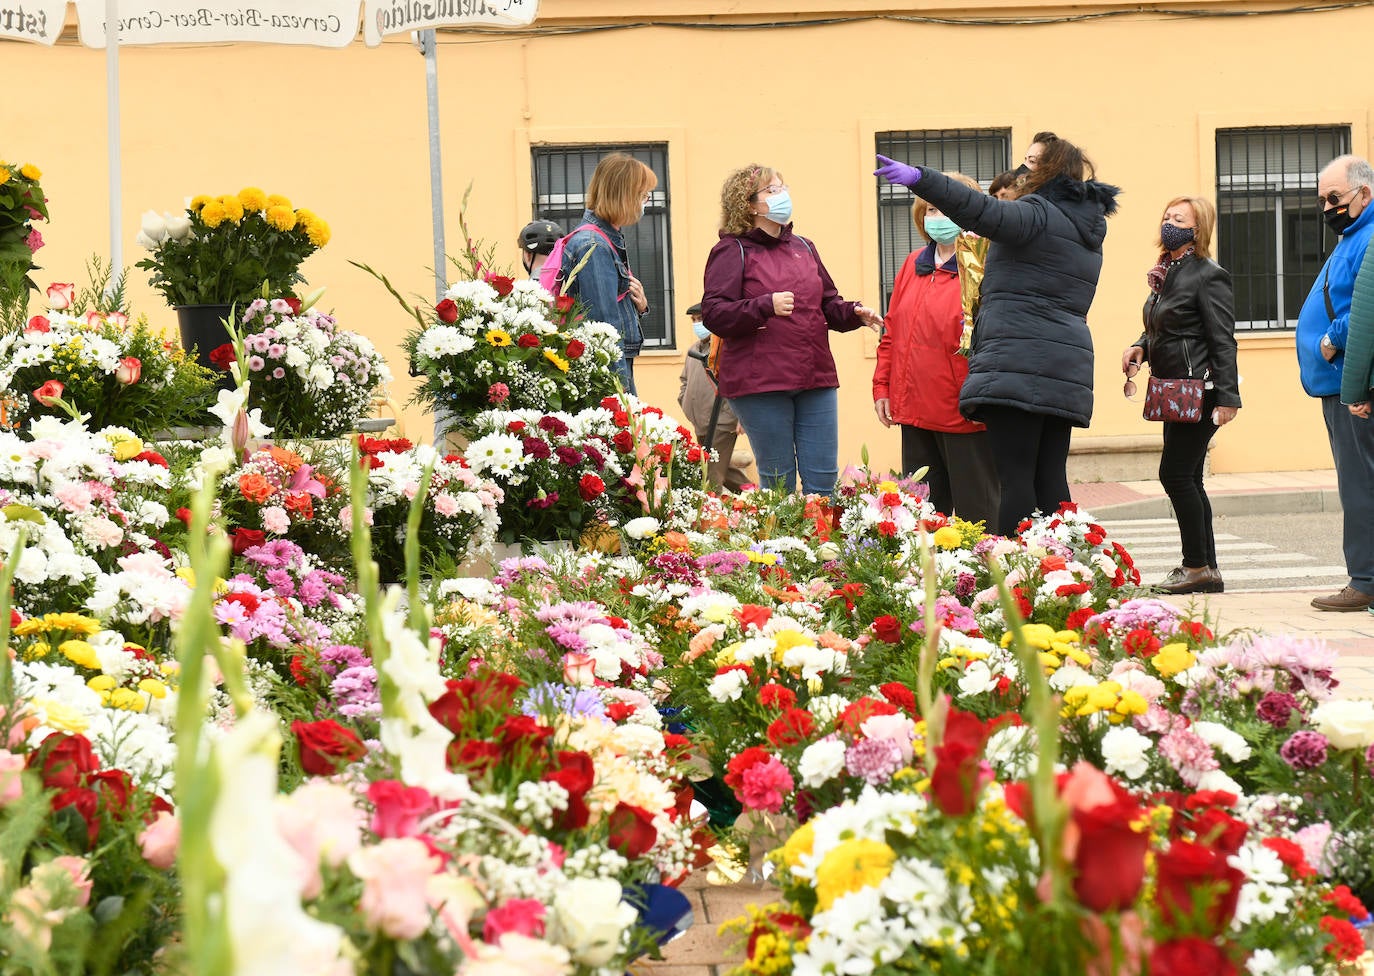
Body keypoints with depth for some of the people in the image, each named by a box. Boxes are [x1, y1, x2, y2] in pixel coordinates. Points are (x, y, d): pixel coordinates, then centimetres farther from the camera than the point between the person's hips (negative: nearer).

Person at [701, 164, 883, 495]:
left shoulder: (803, 247, 19)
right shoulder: (732, 251, -1)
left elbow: (828, 305, 25)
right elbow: (713, 314, -12)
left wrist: (855, 313, 4)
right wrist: (766, 306, -24)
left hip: (815, 380, 6)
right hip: (760, 381, -6)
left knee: (823, 482, 4)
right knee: (778, 484, 0)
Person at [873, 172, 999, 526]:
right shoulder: (913, 265, 14)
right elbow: (892, 332, 18)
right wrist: (882, 387, 13)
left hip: (964, 416, -7)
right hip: (915, 411, 7)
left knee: (976, 515, -1)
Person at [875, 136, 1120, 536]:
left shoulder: (1037, 215, -6)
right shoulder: (1088, 234, 22)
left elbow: (982, 211, -23)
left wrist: (920, 179, -32)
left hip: (1019, 364, -9)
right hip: (1067, 365, 9)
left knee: (1015, 477, -12)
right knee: (1050, 479, 8)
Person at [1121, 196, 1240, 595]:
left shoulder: (1208, 276, -12)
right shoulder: (1167, 274, 14)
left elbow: (1223, 341, -15)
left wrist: (1228, 397, -20)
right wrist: (1140, 347, 3)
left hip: (1199, 392, -9)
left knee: (1175, 475, -10)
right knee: (1188, 480, 9)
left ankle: (1198, 567, -3)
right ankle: (1207, 571, 13)